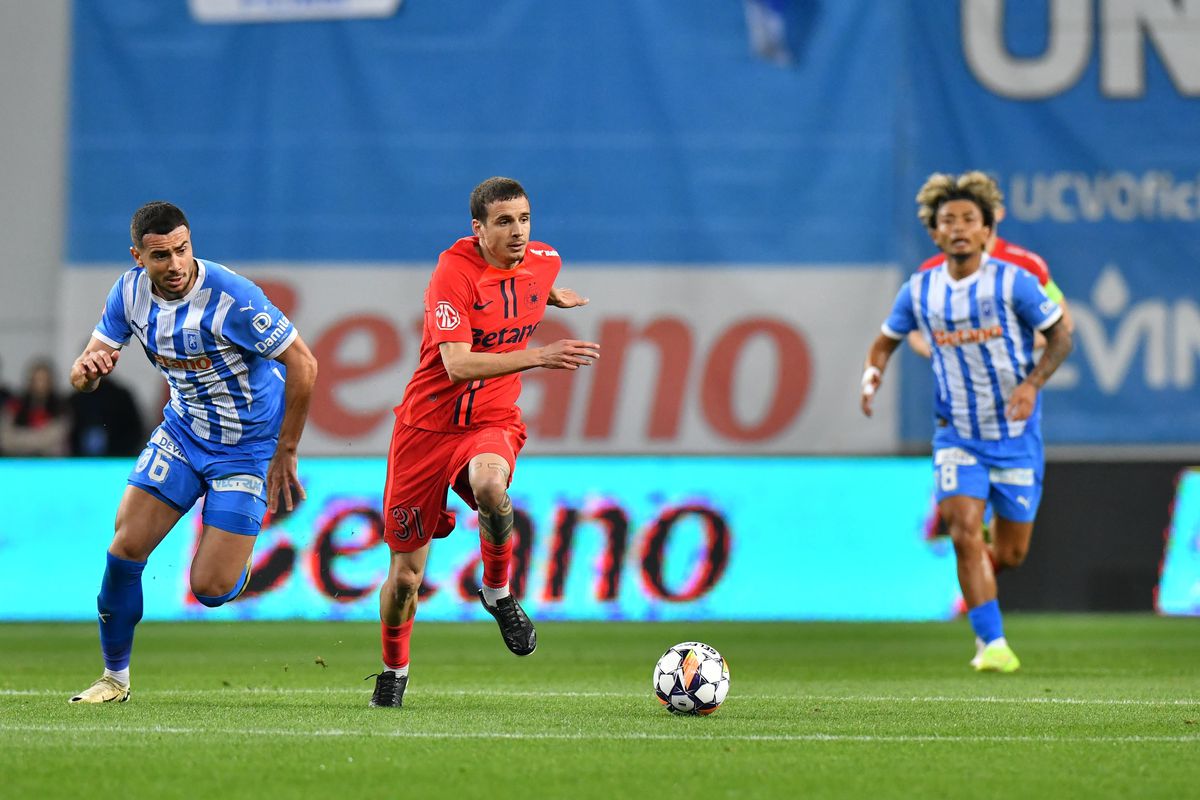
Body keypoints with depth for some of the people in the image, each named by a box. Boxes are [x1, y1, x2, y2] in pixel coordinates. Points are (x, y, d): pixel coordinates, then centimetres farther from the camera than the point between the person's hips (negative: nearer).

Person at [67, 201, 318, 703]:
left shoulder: (229, 296, -27)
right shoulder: (130, 292, -9)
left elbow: (302, 364, -21)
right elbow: (84, 374, -2)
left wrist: (285, 455, -16)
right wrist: (87, 369, -29)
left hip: (250, 444, -5)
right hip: (183, 431, 5)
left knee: (210, 589, -10)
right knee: (127, 544, -8)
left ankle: (236, 553, 28)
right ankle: (115, 677, 11)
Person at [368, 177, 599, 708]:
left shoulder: (543, 261, 0)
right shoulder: (453, 273, -19)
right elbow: (457, 365, -31)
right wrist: (536, 356, -38)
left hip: (492, 424, 2)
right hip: (427, 425, -2)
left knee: (489, 484, -36)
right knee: (405, 574, 2)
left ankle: (498, 593, -10)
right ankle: (394, 670, 31)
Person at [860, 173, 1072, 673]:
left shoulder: (1013, 282, -10)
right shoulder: (919, 292, -2)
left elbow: (1059, 336, -4)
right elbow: (887, 339, 13)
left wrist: (1032, 383, -21)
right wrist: (872, 373, -9)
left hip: (1015, 435, -1)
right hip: (957, 437, 1)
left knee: (1010, 555, 5)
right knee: (964, 532, -19)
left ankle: (983, 565, 43)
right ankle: (992, 644, -12)